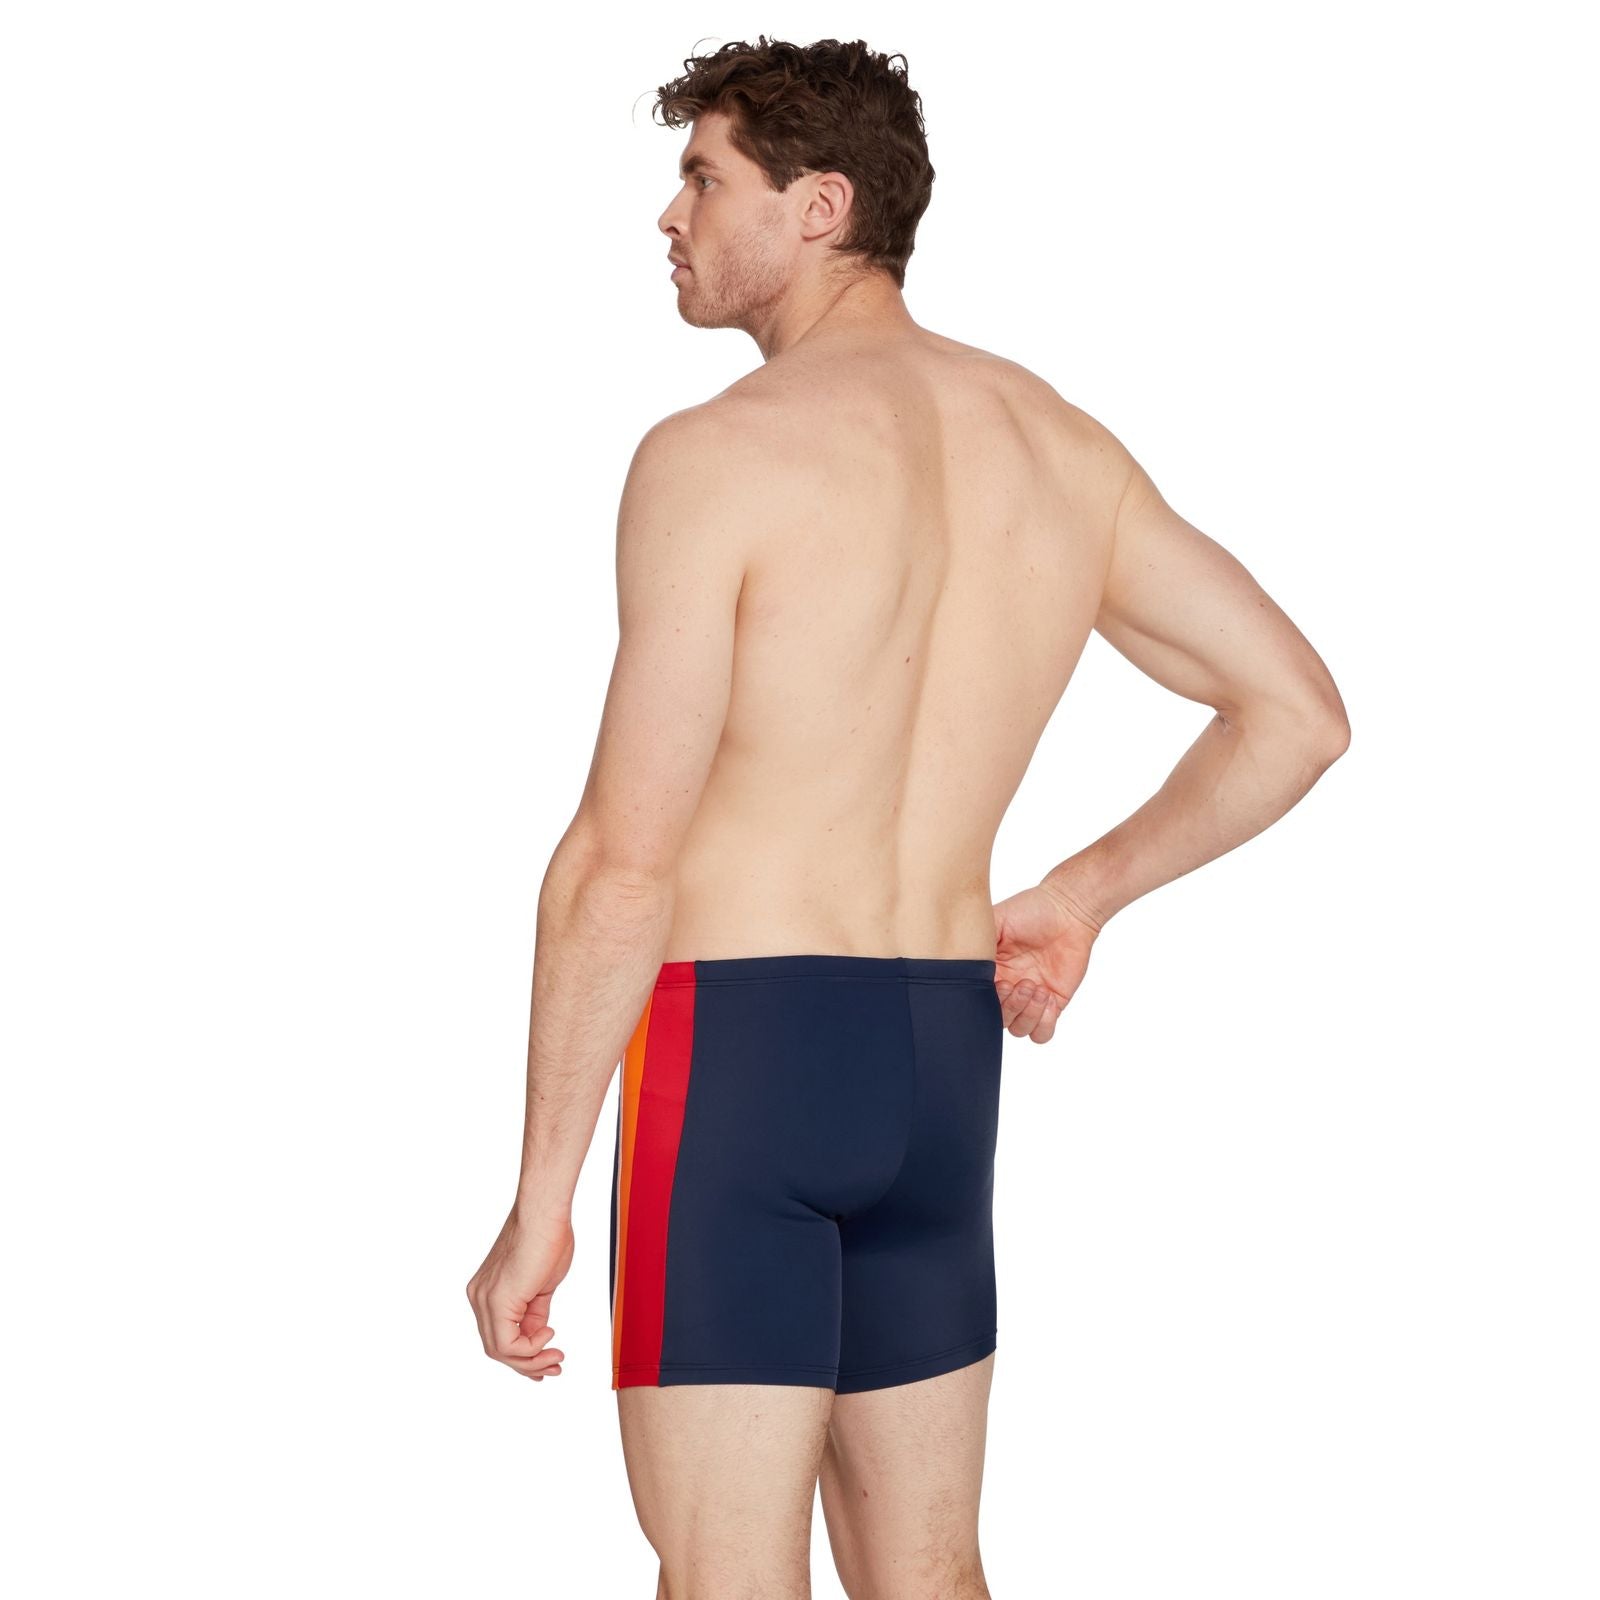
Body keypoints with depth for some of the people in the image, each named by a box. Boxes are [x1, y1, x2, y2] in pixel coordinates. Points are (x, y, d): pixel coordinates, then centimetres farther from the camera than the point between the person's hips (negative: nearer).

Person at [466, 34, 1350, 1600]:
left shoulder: (715, 456, -13)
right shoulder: (1060, 443, 7)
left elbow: (622, 862, -15)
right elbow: (1298, 712, 9)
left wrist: (538, 1203, -10)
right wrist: (1083, 893, 20)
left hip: (737, 1039, -7)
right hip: (946, 1053, 7)